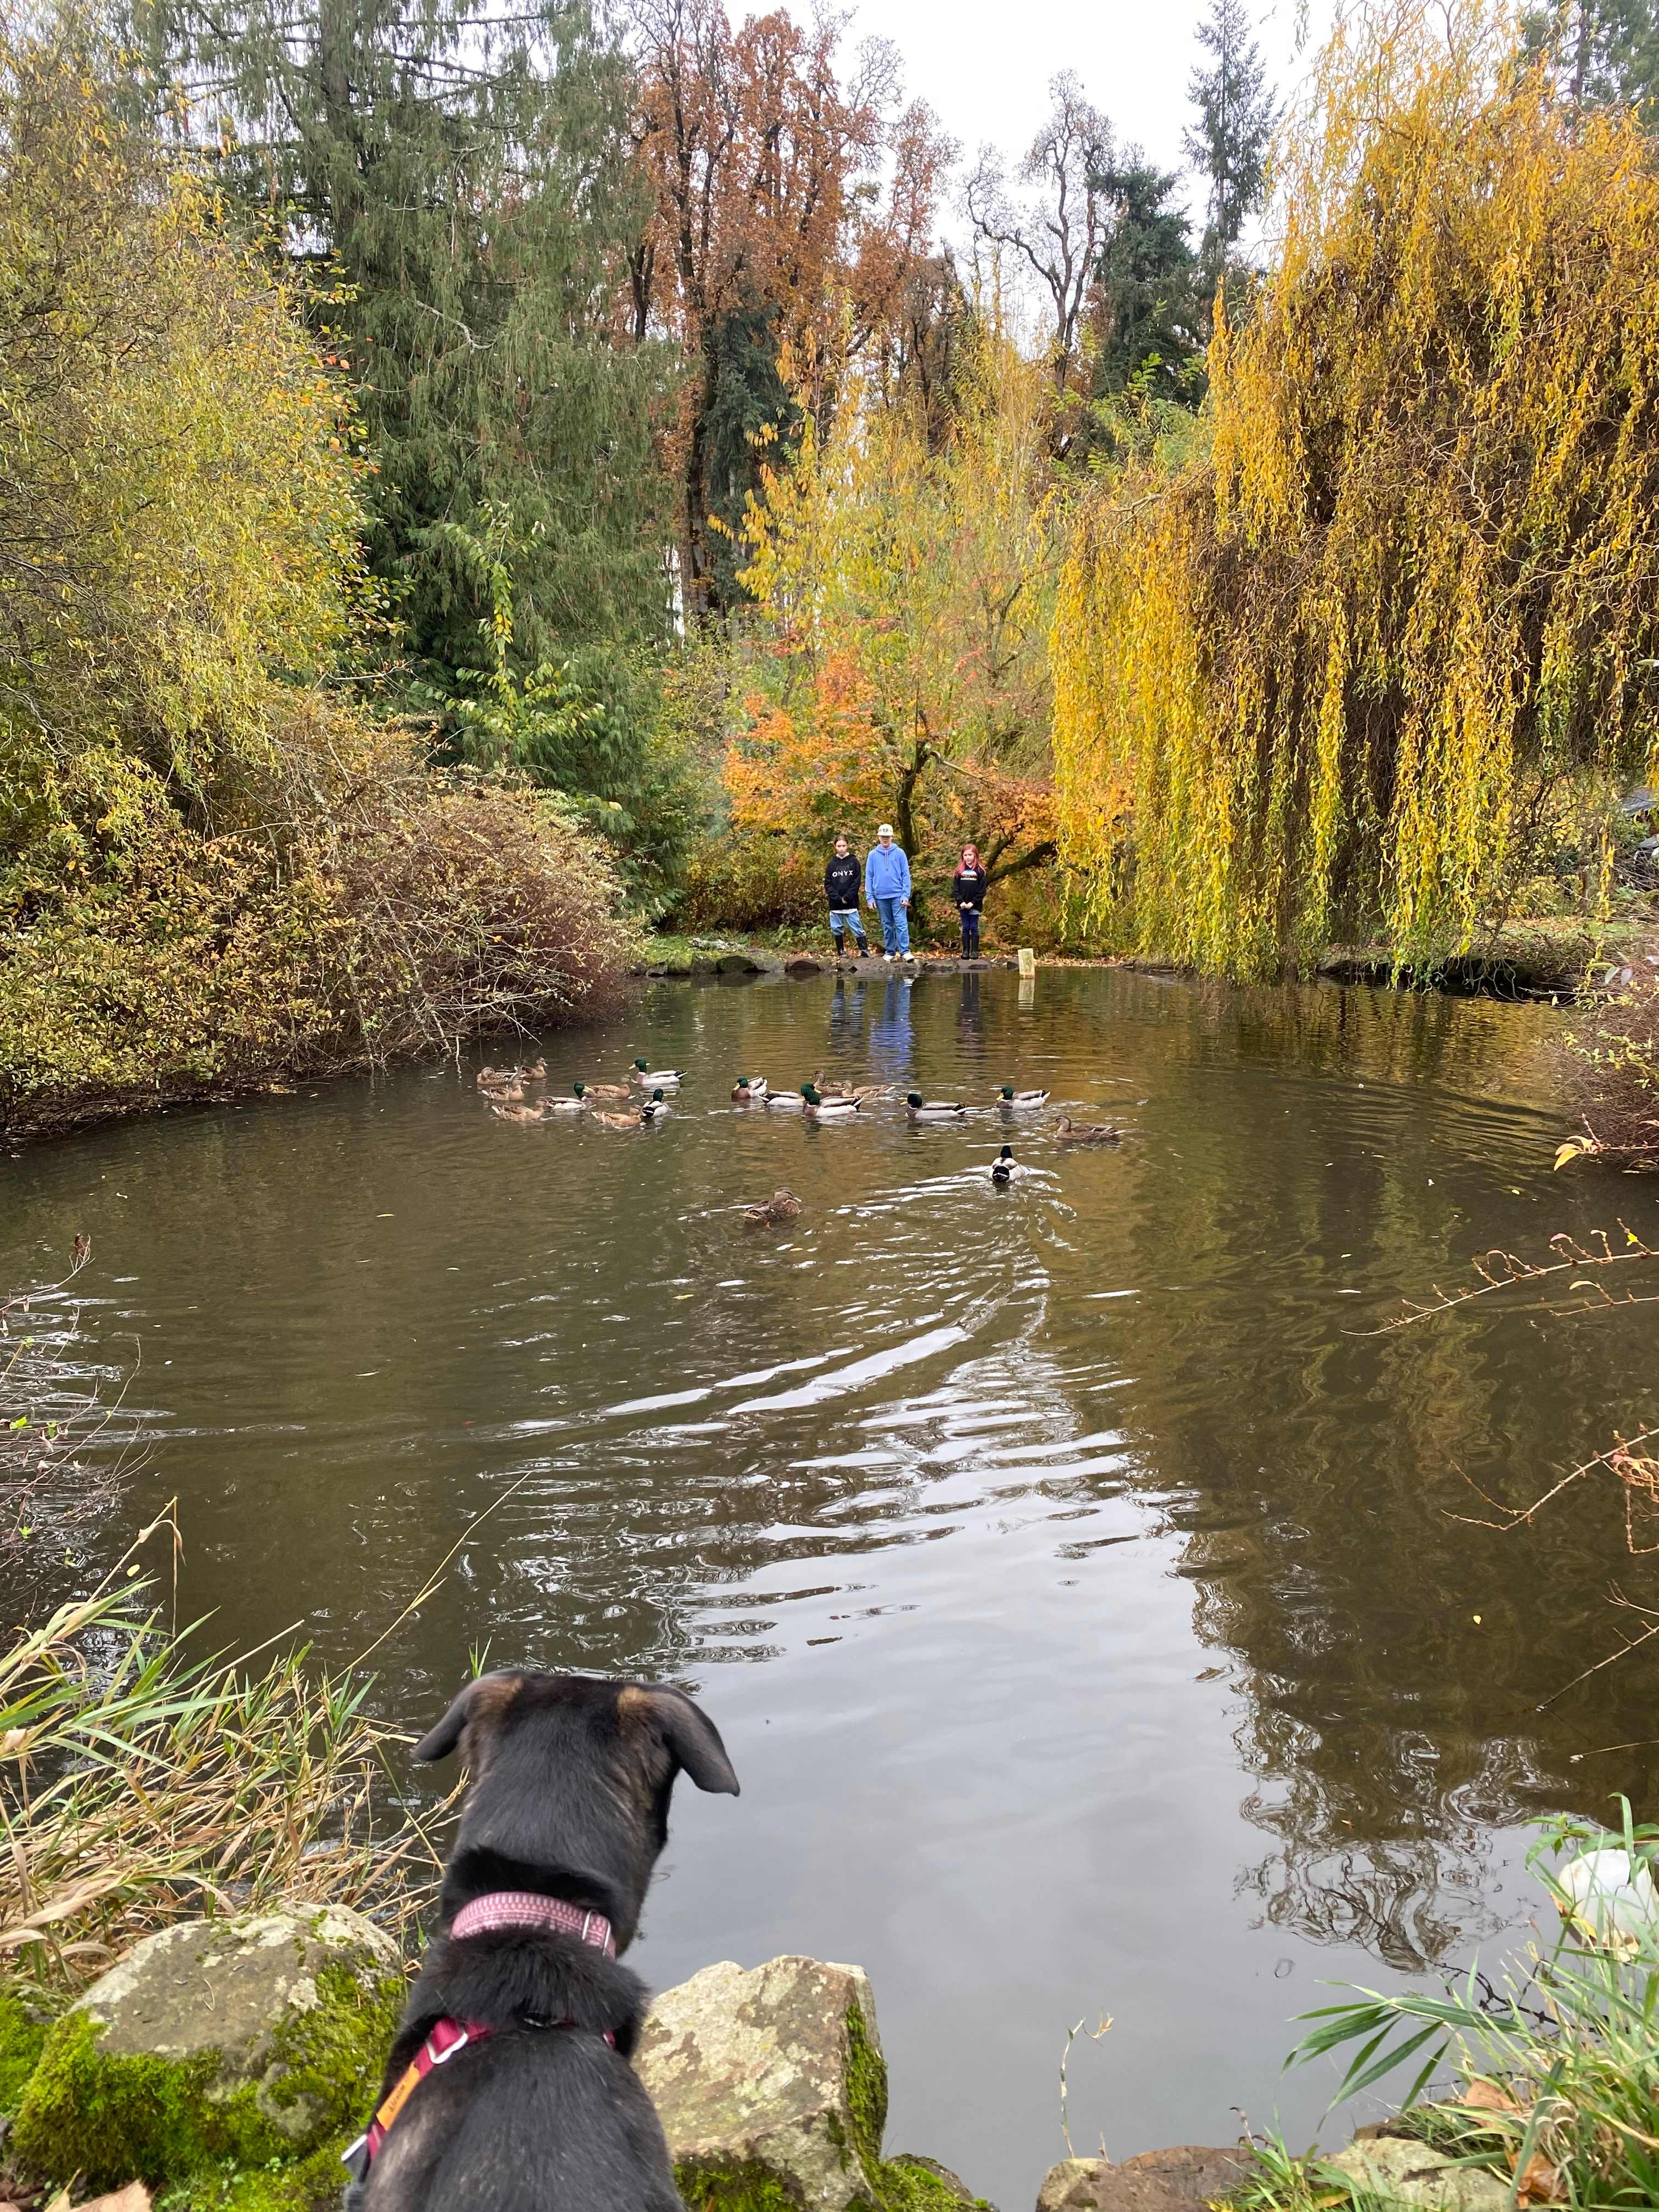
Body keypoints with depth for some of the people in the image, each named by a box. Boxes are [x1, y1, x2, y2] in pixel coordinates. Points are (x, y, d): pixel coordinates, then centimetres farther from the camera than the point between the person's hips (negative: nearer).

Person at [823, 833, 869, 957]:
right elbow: (828, 884, 4)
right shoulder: (832, 863, 7)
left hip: (851, 903, -3)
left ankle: (865, 951, -3)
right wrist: (837, 898, -9)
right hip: (835, 904, 3)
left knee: (857, 928, -5)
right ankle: (841, 953, 15)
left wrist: (847, 897, -12)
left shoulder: (853, 862, 2)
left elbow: (856, 882, -4)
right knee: (837, 929, 6)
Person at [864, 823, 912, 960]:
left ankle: (905, 951, -10)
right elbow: (869, 877, 5)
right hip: (881, 896, 2)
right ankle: (890, 952, 16)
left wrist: (906, 895, -8)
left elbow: (906, 875, -1)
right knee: (887, 925, 9)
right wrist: (870, 897, 0)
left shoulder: (899, 853, 0)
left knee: (901, 923, -8)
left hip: (898, 895, -2)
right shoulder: (873, 855, 4)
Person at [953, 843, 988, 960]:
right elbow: (955, 888, 3)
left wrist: (973, 902, -14)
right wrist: (960, 901, -10)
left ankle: (975, 951, 4)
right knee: (965, 928, 5)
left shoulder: (980, 871, -1)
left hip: (975, 905, -3)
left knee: (974, 928, 1)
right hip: (963, 905, 3)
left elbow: (982, 890, -5)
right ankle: (965, 951, 7)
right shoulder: (960, 871, 7)